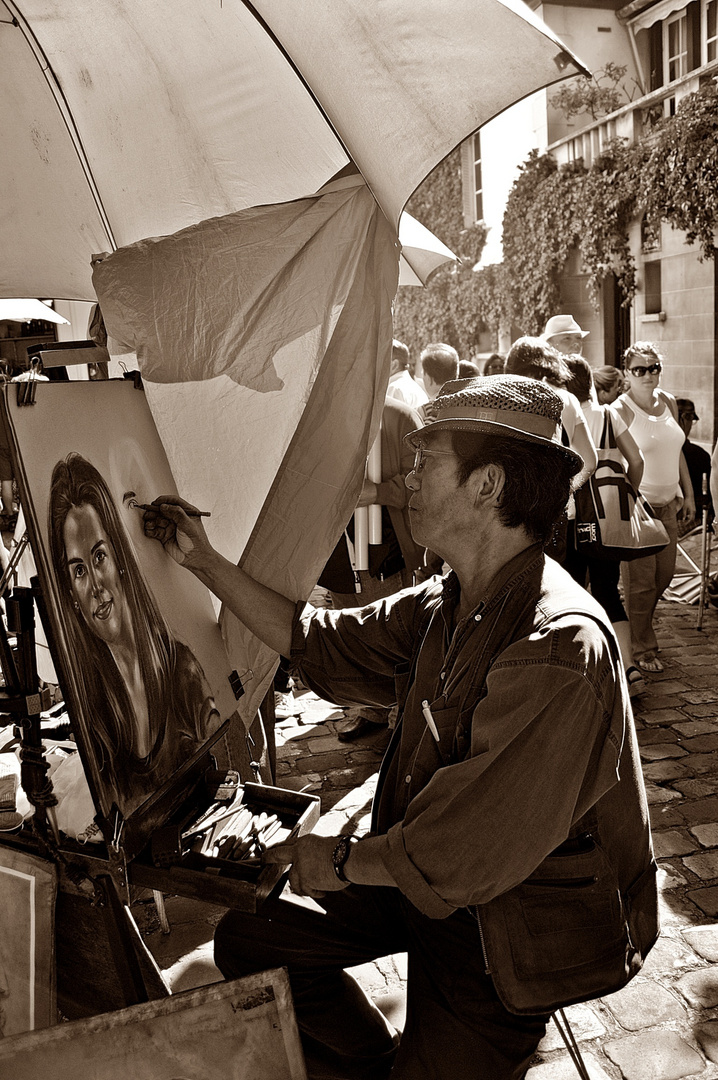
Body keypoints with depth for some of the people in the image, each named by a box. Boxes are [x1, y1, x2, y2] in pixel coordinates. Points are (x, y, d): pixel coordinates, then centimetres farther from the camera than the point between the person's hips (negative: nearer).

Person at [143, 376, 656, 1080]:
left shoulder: (559, 651, -32)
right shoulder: (445, 605, -4)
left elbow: (464, 857, -31)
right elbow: (323, 645, 7)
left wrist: (343, 860, -14)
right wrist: (204, 561, 8)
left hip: (514, 930, -7)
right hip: (419, 876, 8)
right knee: (246, 941, 8)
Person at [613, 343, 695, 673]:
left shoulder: (668, 402, 8)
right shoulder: (620, 410, -12)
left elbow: (677, 451, 16)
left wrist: (688, 495, 14)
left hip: (668, 503, 7)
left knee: (665, 574, 12)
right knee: (641, 581, 0)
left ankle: (639, 627, 35)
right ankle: (643, 648, 15)